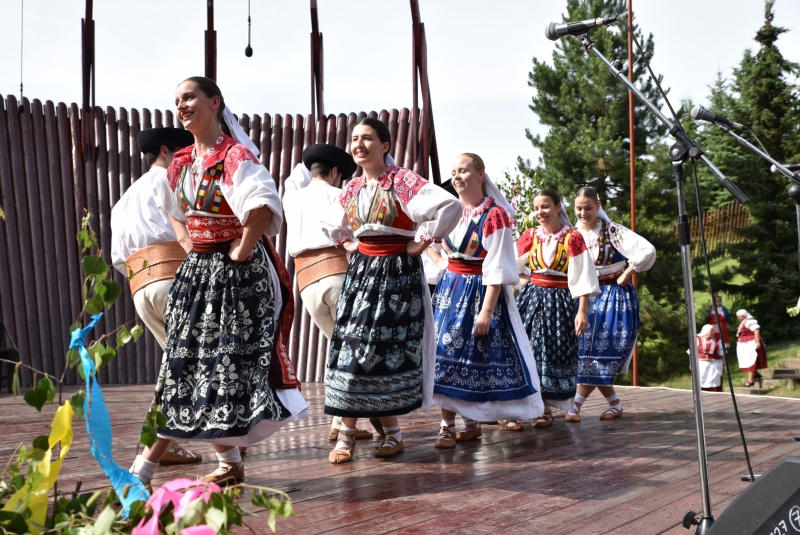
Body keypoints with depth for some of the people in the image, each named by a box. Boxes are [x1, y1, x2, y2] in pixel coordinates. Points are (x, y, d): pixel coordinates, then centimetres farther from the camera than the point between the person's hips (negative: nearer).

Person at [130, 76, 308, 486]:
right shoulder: (181, 163, 9)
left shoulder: (235, 156, -15)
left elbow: (264, 205, -33)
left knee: (228, 360, -4)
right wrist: (185, 241, 13)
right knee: (189, 359, 10)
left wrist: (243, 250, -23)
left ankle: (231, 463, 8)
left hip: (235, 273, -8)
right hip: (197, 270, 9)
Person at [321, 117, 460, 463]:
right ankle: (346, 435, 5)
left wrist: (422, 242, -15)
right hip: (362, 269, 6)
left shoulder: (403, 182, -10)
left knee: (388, 348, -3)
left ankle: (392, 433, 11)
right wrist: (349, 245, 13)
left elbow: (450, 206, -22)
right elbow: (332, 224, 30)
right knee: (351, 345, -1)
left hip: (398, 272, -6)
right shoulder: (352, 189, 10)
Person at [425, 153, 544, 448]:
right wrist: (441, 262, 7)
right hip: (450, 288, 6)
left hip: (479, 291, -5)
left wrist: (487, 312, -20)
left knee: (474, 357, 1)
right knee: (445, 354, 1)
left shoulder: (494, 215, -13)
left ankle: (472, 422, 16)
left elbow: (497, 270, -16)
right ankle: (447, 426, 6)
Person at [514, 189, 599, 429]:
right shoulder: (530, 235, 5)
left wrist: (582, 311, -12)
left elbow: (583, 278, -7)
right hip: (531, 298, 2)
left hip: (561, 302, -2)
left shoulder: (573, 238, -5)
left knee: (553, 354, 3)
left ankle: (545, 408, 19)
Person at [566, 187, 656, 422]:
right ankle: (614, 404, 13)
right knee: (588, 350, 1)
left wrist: (627, 274, -14)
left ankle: (576, 405, -9)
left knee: (599, 352, -8)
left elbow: (648, 250, -21)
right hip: (587, 296, 6)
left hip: (614, 296, -6)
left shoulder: (613, 231, -12)